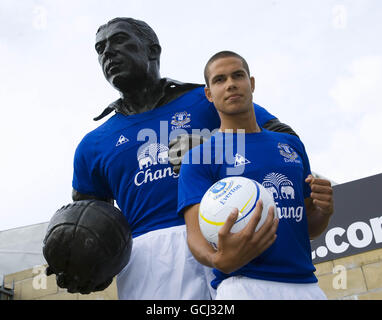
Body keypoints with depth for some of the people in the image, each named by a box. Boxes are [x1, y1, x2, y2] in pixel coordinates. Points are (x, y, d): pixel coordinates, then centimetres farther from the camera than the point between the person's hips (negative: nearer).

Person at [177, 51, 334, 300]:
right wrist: (220, 260, -32)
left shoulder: (292, 144, 15)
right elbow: (196, 233, -9)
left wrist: (324, 211, -3)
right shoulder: (199, 157, 1)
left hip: (306, 282, 5)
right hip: (243, 284, -4)